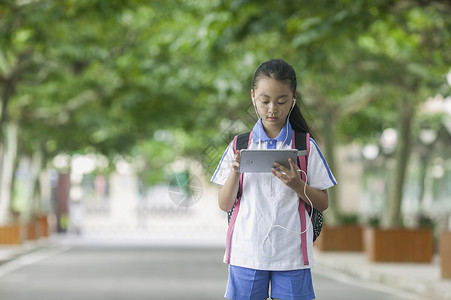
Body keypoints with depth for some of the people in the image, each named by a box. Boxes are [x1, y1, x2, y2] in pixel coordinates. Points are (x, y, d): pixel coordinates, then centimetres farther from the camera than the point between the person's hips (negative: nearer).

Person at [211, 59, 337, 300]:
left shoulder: (305, 146, 3)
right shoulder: (239, 146, 6)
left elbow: (322, 204, 5)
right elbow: (225, 205, 6)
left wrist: (296, 185, -13)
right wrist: (235, 172, -12)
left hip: (291, 254, -1)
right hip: (247, 251, 1)